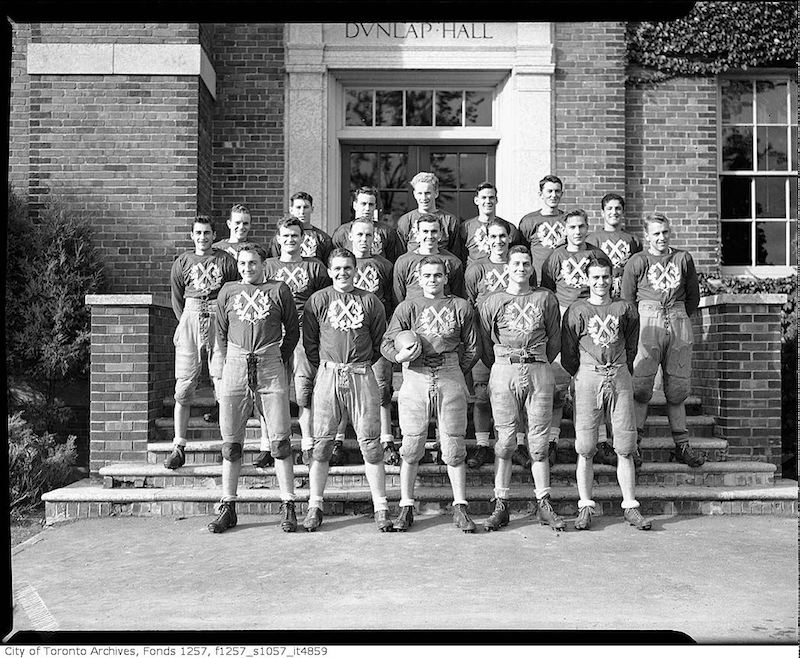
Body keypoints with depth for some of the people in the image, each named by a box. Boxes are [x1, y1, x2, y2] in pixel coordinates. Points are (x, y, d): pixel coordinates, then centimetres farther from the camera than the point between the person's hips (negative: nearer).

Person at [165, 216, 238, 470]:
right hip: (189, 322, 2)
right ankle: (178, 446, 5)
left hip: (221, 323, -1)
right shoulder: (181, 262, 12)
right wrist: (186, 322, 7)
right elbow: (176, 299, 16)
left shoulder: (226, 260, 6)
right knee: (183, 388, -1)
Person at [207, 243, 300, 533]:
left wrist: (280, 361, 7)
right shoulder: (228, 291, 14)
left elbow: (293, 330, 11)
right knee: (231, 440, 5)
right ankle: (228, 506, 14)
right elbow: (221, 333, 19)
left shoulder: (279, 289, 7)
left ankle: (288, 506, 4)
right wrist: (230, 362, 11)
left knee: (280, 439, -3)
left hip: (270, 367, -2)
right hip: (235, 367, 2)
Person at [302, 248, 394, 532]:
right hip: (328, 374, 0)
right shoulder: (318, 300, 6)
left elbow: (380, 340, 12)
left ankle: (381, 508, 8)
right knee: (322, 442, 3)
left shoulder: (370, 301, 7)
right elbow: (309, 341, 9)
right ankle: (314, 506, 13)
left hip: (362, 375, 0)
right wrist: (324, 368, 6)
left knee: (370, 442, 0)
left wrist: (363, 365, 10)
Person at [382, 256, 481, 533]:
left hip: (450, 377, 0)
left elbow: (472, 348, 12)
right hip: (415, 378, 0)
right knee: (411, 446, 3)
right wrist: (400, 355, -18)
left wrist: (454, 373, 6)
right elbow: (387, 343, 2)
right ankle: (406, 507, 14)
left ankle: (460, 507, 13)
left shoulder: (461, 306, 9)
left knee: (454, 446, 3)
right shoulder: (408, 307, 6)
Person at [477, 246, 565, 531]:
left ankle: (544, 504, 9)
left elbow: (555, 338, 14)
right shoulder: (493, 301, 9)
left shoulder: (546, 298, 11)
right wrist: (500, 368, 11)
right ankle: (501, 505, 3)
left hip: (539, 371, 1)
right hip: (504, 371, -1)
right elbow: (485, 341, 11)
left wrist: (540, 365, 13)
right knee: (504, 439, -2)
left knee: (539, 440, 2)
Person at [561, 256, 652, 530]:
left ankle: (630, 507, 11)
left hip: (620, 377, 2)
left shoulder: (625, 309, 9)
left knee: (625, 448, 3)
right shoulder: (576, 310, 3)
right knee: (585, 448, -1)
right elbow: (567, 353, 6)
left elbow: (631, 346, 18)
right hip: (588, 377, -2)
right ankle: (585, 507, 6)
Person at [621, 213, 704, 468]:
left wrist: (678, 318, 15)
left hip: (679, 323, 3)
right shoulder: (637, 262, 3)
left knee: (678, 387, 6)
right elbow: (627, 301, 5)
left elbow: (693, 297, 19)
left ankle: (682, 446, 14)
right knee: (641, 387, -8)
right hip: (647, 322, -3)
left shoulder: (683, 258, 10)